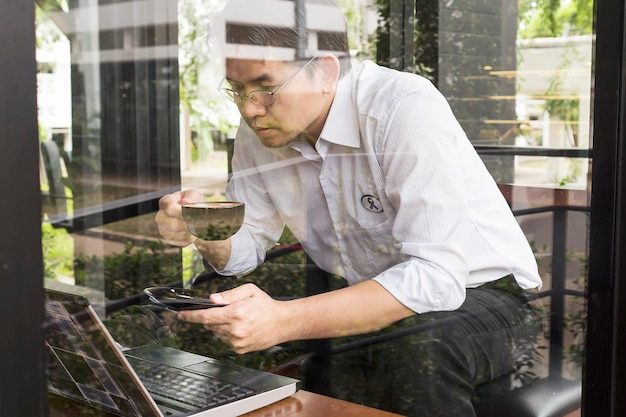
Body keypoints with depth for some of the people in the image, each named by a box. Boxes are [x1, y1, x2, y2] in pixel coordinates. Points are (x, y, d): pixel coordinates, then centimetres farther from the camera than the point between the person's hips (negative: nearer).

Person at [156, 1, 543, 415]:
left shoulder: (407, 109, -26)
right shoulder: (260, 129, -3)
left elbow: (436, 277, -33)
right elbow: (246, 245, 6)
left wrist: (288, 321, -42)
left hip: (481, 293, -5)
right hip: (372, 302, 6)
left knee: (416, 350, -36)